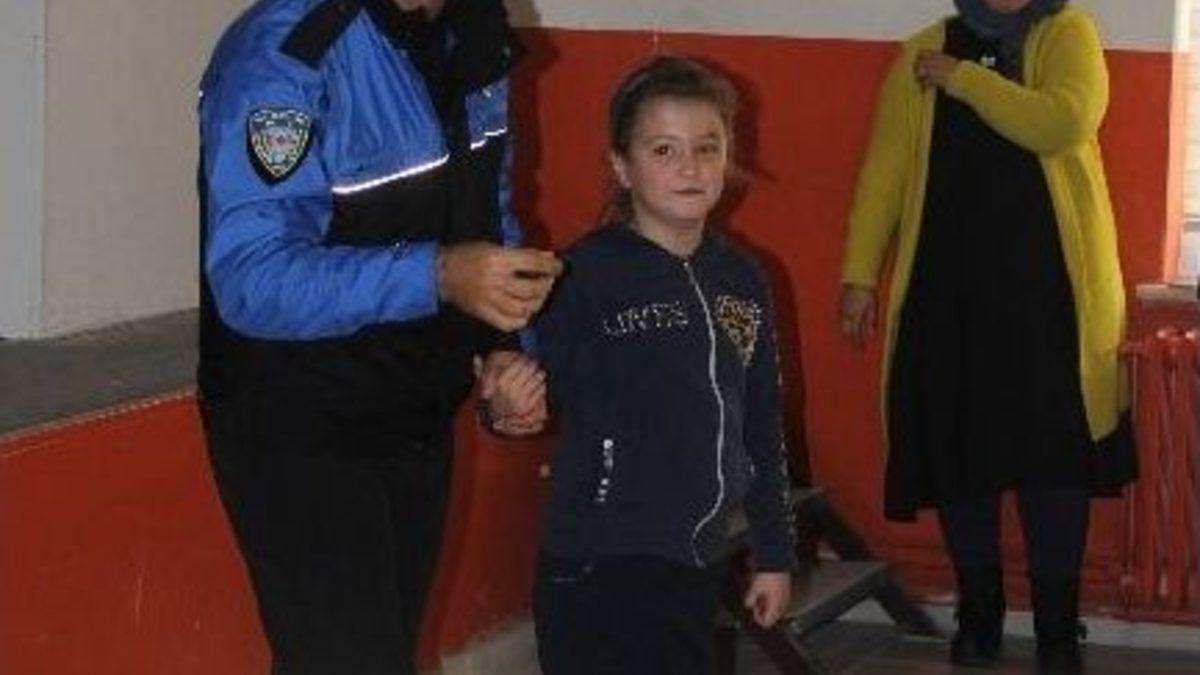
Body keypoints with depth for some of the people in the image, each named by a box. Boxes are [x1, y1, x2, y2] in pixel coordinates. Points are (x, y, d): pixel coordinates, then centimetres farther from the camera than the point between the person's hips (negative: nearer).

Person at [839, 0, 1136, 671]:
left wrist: (963, 77, -13)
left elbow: (1065, 124, -18)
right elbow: (885, 168, 4)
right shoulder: (922, 54, 8)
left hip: (1048, 290, -2)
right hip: (947, 289, 2)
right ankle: (978, 614, 23)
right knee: (956, 450, 6)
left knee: (1056, 453, -2)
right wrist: (859, 274, -2)